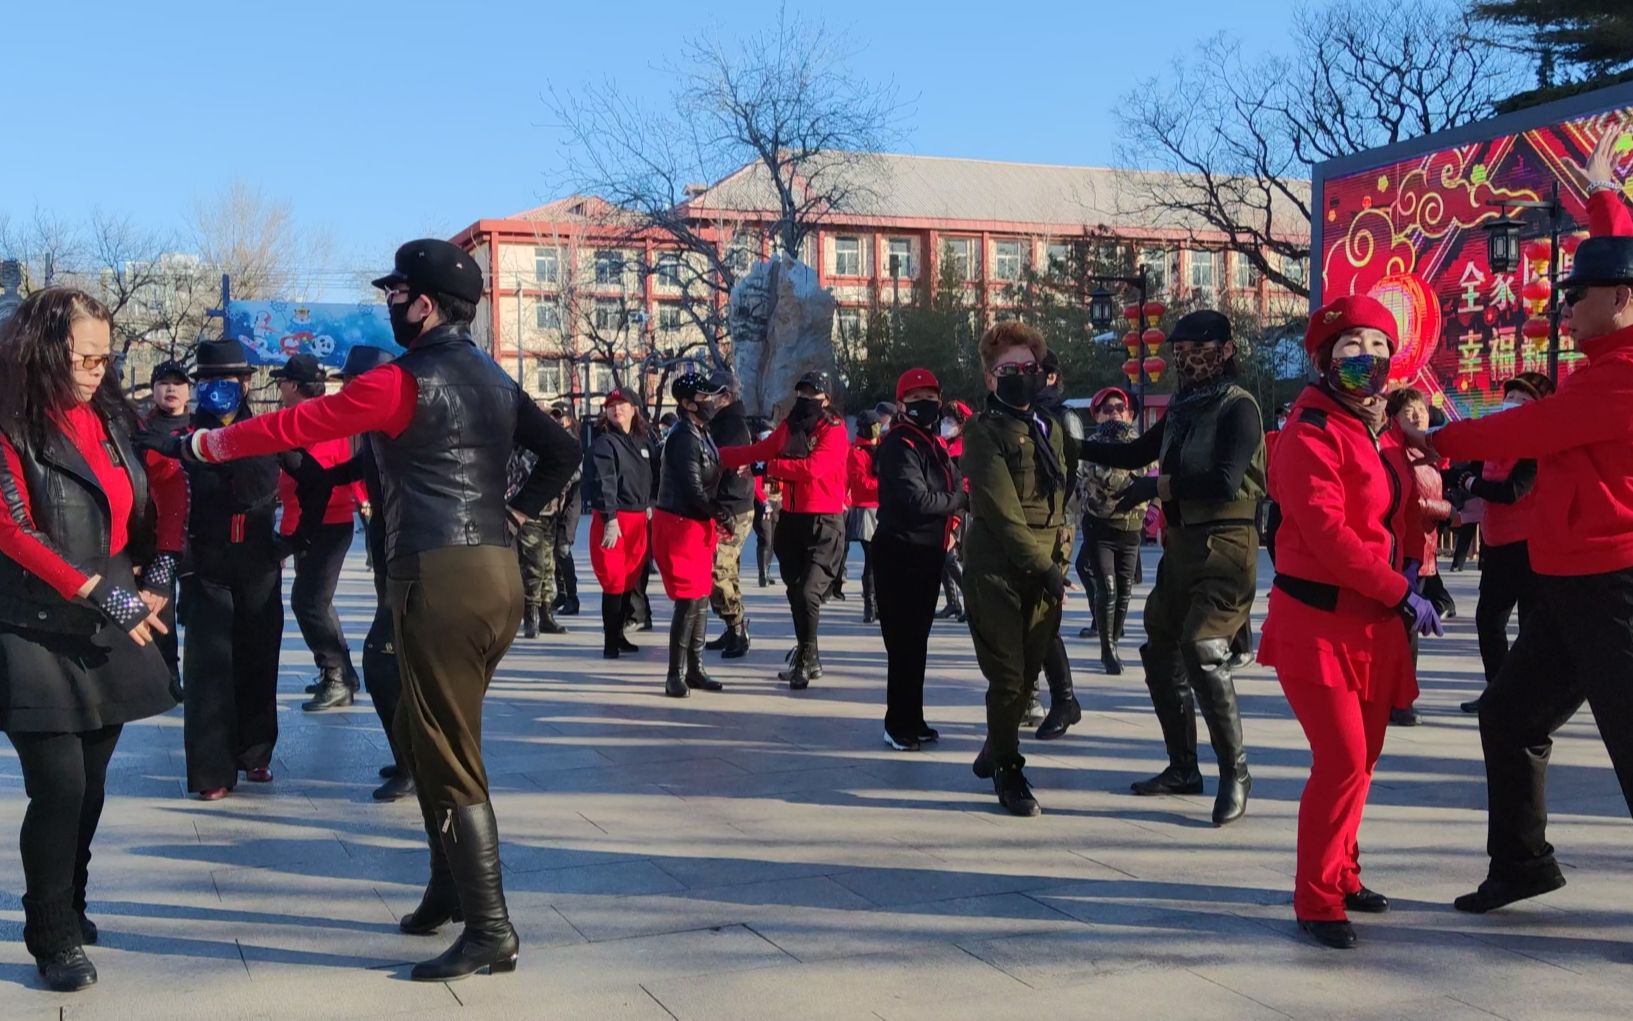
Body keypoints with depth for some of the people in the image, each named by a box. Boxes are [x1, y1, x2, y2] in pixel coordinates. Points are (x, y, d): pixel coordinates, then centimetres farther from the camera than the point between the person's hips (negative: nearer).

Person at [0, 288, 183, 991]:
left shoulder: (112, 417, 8)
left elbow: (168, 482, 18)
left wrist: (163, 565, 6)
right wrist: (99, 591, -22)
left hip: (110, 636, 6)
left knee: (90, 786, 12)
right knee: (60, 788, -7)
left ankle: (66, 906, 29)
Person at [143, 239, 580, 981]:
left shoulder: (401, 381, -8)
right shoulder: (493, 379, 15)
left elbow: (296, 425, -3)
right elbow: (560, 452, 18)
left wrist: (205, 445, 11)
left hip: (441, 579, -8)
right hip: (496, 571, 8)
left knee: (450, 760, -4)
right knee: (427, 734, 21)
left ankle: (490, 931, -2)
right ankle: (450, 888, 29)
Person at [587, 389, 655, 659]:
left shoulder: (643, 442, 14)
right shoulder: (603, 443, -8)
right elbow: (603, 483, -16)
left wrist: (648, 507, 15)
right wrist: (610, 520, -22)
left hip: (638, 519, 7)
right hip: (613, 519, -7)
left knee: (632, 580, 12)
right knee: (615, 582, -7)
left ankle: (619, 635, 24)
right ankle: (610, 642, 0)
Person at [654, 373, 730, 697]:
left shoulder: (701, 435, 13)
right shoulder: (684, 438, -18)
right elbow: (693, 490, -22)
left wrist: (720, 516, 1)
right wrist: (724, 516, -11)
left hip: (699, 525, 10)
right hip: (680, 525, -10)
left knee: (701, 599, 14)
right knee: (689, 601, -9)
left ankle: (694, 670, 23)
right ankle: (676, 676, -2)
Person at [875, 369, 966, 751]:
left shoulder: (935, 444, 16)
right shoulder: (899, 445, -15)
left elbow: (953, 486, 18)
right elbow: (918, 500, -25)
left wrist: (957, 500, -4)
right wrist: (961, 500, -11)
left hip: (927, 553, 9)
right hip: (901, 552, -9)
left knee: (916, 640, 16)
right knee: (904, 642, -4)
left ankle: (911, 721, 26)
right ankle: (900, 726, 4)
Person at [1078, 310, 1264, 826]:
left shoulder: (1237, 408, -10)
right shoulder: (1184, 408, 13)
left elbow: (1226, 482, -23)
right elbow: (1135, 453, 24)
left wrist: (1160, 485, -18)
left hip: (1223, 548, -9)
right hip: (1181, 545, 9)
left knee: (1203, 652, -19)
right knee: (1161, 652, 13)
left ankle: (1235, 773, -6)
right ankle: (1183, 768, 25)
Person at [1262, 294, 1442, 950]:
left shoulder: (1382, 429, 13)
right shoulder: (1312, 432, -14)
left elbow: (1404, 508, 20)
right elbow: (1325, 531, -22)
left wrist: (1409, 564, 0)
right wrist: (1400, 594, -21)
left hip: (1375, 623, 8)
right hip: (1318, 620, -8)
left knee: (1362, 758, 14)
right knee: (1343, 761, -10)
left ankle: (1341, 875, 31)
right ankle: (1317, 902, 3)